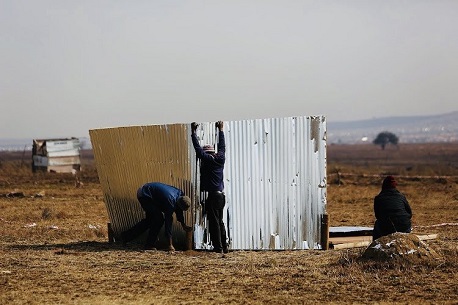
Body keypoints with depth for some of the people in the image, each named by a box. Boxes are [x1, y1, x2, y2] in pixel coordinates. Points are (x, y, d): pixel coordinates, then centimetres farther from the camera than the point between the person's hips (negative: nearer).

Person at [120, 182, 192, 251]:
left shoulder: (180, 193, -8)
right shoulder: (171, 202, -31)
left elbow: (178, 209, 13)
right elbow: (168, 222, -29)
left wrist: (183, 225, 12)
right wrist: (170, 245, -27)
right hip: (144, 195, -10)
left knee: (150, 219, 20)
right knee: (159, 219, -14)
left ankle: (126, 235, 29)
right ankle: (150, 245, -4)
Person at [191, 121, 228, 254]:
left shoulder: (208, 159, -8)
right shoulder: (220, 159, 9)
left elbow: (198, 148, -7)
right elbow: (222, 147, 24)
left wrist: (193, 132, 1)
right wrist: (221, 130, 34)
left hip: (212, 196, -7)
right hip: (221, 195, 7)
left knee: (214, 222, -5)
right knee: (220, 222, 13)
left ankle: (218, 247, -6)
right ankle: (224, 247, 14)